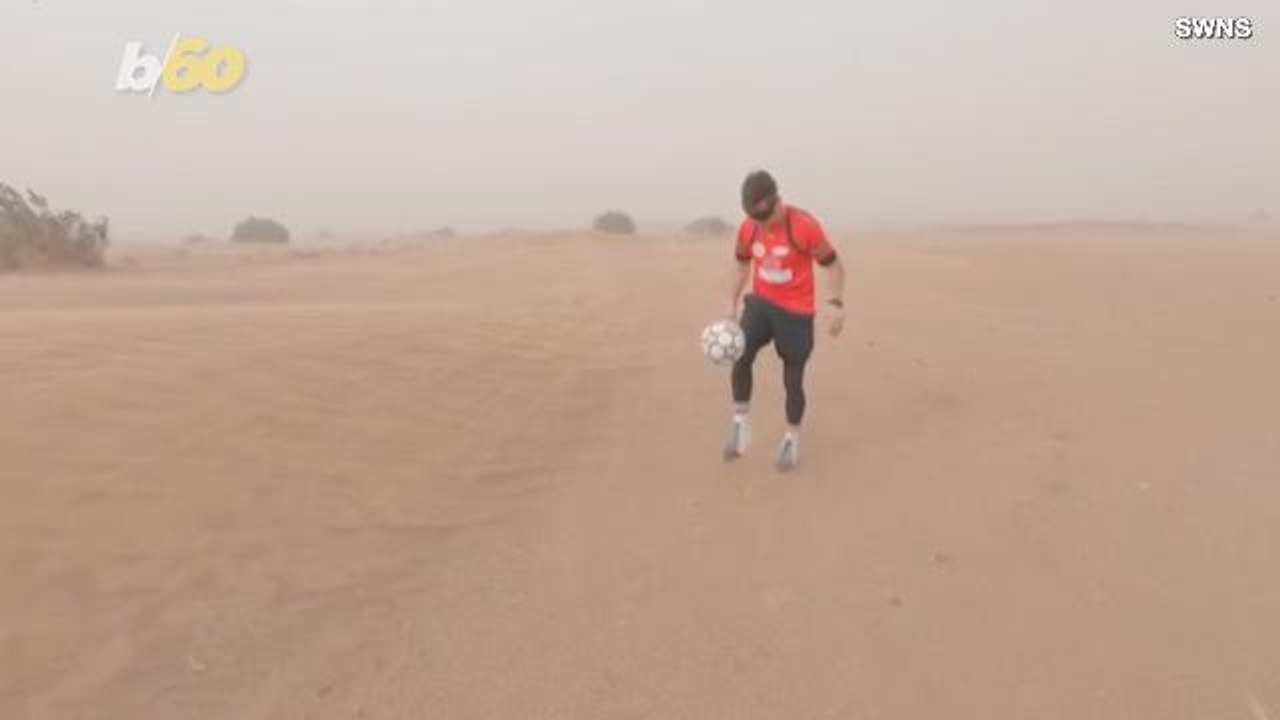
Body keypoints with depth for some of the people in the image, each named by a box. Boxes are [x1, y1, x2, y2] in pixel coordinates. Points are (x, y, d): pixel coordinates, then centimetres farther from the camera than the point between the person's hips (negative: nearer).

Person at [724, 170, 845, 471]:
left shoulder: (804, 225, -19)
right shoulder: (748, 228, -5)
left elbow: (833, 264, -10)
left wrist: (836, 304, -20)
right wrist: (733, 302, 8)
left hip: (796, 311, -3)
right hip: (761, 302, 3)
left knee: (793, 378, 1)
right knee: (741, 355, -22)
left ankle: (792, 438, 23)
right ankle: (740, 421, -4)